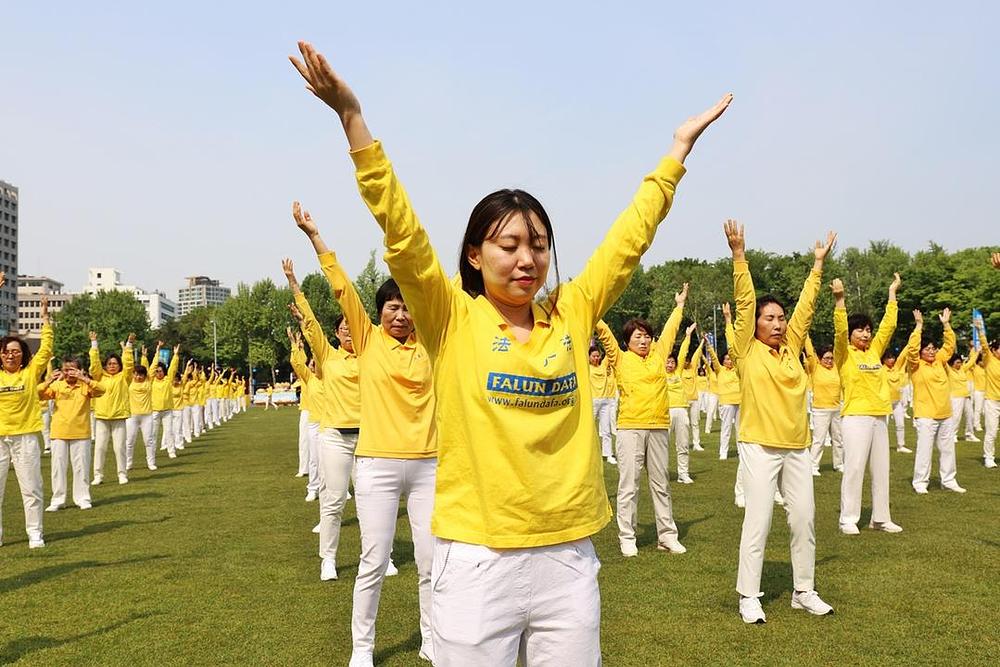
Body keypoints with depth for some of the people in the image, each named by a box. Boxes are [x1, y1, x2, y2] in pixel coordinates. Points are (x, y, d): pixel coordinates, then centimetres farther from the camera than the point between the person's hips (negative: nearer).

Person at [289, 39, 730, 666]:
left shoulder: (572, 315, 4)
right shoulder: (453, 320, -4)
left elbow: (630, 238, 10)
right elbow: (401, 230, -12)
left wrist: (679, 149, 15)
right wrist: (352, 116, -19)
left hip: (569, 557, 4)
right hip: (478, 559, -3)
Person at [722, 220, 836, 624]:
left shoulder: (791, 347, 10)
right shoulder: (747, 350, -3)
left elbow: (806, 306, 11)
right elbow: (744, 301, -10)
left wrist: (818, 263, 11)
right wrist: (739, 255, -15)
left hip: (797, 446, 6)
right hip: (759, 445, -5)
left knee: (804, 518, 10)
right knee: (758, 520, -5)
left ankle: (804, 591, 24)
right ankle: (749, 597, 5)